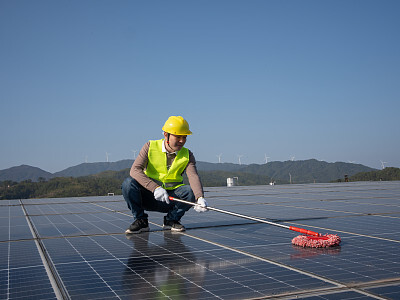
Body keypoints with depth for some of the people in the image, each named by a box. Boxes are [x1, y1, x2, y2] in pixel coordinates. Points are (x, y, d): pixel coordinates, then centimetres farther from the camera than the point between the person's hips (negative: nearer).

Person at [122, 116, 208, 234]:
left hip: (172, 197, 2)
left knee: (191, 191, -26)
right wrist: (155, 188, -35)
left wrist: (200, 198, -39)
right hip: (149, 196, -1)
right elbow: (135, 170, -20)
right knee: (128, 183, -28)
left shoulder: (187, 155, -1)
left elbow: (194, 176, -18)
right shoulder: (150, 147, -7)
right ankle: (140, 220, -9)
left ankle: (171, 220, -1)